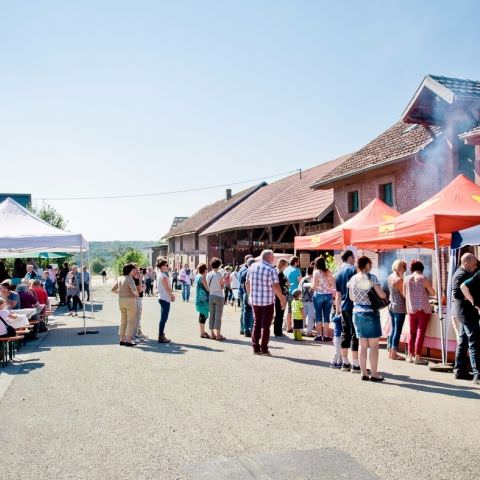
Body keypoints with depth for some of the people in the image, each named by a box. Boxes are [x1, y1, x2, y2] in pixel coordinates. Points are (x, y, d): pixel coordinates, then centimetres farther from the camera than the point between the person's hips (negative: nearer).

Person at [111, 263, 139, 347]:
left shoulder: (119, 278, 7)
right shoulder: (130, 279, -16)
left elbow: (113, 289, 12)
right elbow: (134, 290, -28)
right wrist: (137, 294, -8)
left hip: (121, 300, 8)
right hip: (130, 300, -8)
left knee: (123, 320, 16)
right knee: (131, 321, 1)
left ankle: (122, 339, 20)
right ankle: (128, 340, 1)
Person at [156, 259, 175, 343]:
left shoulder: (160, 275, 13)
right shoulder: (163, 276, -16)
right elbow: (167, 288, -16)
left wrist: (171, 295, 8)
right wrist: (172, 295, 0)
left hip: (162, 298, 10)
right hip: (165, 299, -10)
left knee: (163, 318, 15)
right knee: (164, 318, -5)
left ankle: (161, 335, 20)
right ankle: (161, 337, -1)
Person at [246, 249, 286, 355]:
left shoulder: (252, 267, 4)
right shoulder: (271, 270, -14)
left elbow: (247, 284, 10)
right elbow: (276, 287, -18)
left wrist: (250, 295, 22)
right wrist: (282, 299, -9)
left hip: (254, 300, 5)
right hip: (267, 301, -5)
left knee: (256, 324, 14)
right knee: (265, 325, 4)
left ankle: (256, 348, 15)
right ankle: (264, 349, 6)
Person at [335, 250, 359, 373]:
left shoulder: (338, 273, 11)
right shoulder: (353, 269, -8)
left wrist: (337, 310, 17)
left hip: (343, 307, 7)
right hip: (354, 306, -7)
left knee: (345, 334, 11)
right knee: (355, 334, -3)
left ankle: (345, 363, 17)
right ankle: (355, 364, -2)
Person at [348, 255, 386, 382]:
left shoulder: (352, 279, 5)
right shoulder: (371, 277, -10)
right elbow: (382, 295, -11)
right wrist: (384, 295, 11)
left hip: (357, 312, 5)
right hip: (370, 313, -5)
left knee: (363, 345, 11)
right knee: (374, 345, 3)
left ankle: (364, 373, 13)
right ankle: (374, 374, 5)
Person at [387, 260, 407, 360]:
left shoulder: (390, 277, 5)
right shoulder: (399, 280, -20)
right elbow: (404, 295, -14)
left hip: (391, 306, 8)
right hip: (399, 307, -8)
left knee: (393, 329, 16)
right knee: (398, 330, 0)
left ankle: (390, 351, 22)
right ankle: (394, 353, 4)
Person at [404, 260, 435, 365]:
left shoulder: (406, 279, -1)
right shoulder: (424, 279, -9)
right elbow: (433, 293, -2)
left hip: (411, 309, 3)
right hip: (423, 309, -3)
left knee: (412, 332, 13)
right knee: (420, 332, 0)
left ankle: (410, 355, 16)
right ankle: (417, 357, -1)